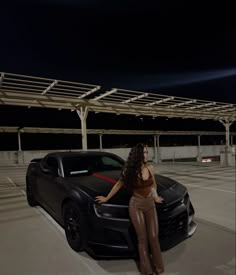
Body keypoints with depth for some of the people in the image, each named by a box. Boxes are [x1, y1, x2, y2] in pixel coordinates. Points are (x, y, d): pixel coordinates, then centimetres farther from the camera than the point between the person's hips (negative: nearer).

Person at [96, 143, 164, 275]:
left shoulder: (150, 168, -4)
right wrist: (106, 198, 8)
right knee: (142, 238, 7)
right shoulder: (129, 171, -13)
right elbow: (118, 185, 1)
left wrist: (155, 196, 13)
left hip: (150, 204, 3)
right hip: (136, 206, -3)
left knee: (153, 237, 8)